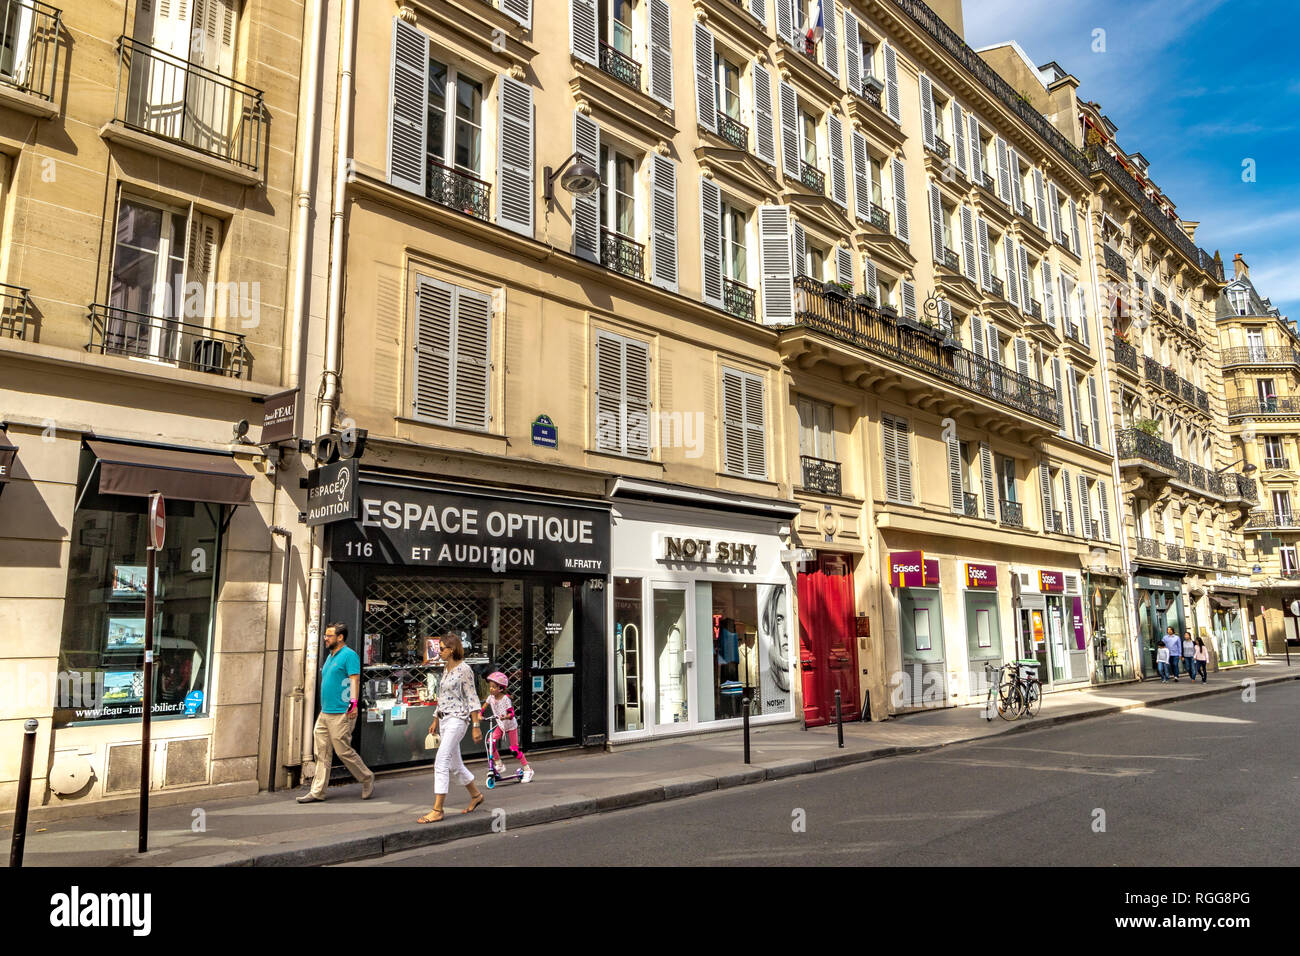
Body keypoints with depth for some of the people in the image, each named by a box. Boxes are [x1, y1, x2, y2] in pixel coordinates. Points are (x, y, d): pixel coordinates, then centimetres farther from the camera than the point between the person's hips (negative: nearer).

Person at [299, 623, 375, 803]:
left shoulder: (349, 655, -9)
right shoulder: (330, 656, 18)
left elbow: (355, 680, -18)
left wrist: (354, 703, -27)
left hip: (341, 713, -9)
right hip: (325, 713, 9)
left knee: (343, 751, -3)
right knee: (322, 753, 8)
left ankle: (367, 778, 14)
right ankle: (317, 792, 12)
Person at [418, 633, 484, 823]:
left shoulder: (464, 669, -12)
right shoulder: (446, 668, 12)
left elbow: (472, 699, -13)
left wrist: (476, 726, -15)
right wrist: (435, 720, 21)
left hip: (457, 720, -9)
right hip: (444, 719, 9)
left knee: (441, 763, -12)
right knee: (454, 764, 15)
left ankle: (437, 810, -7)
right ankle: (475, 795, 32)